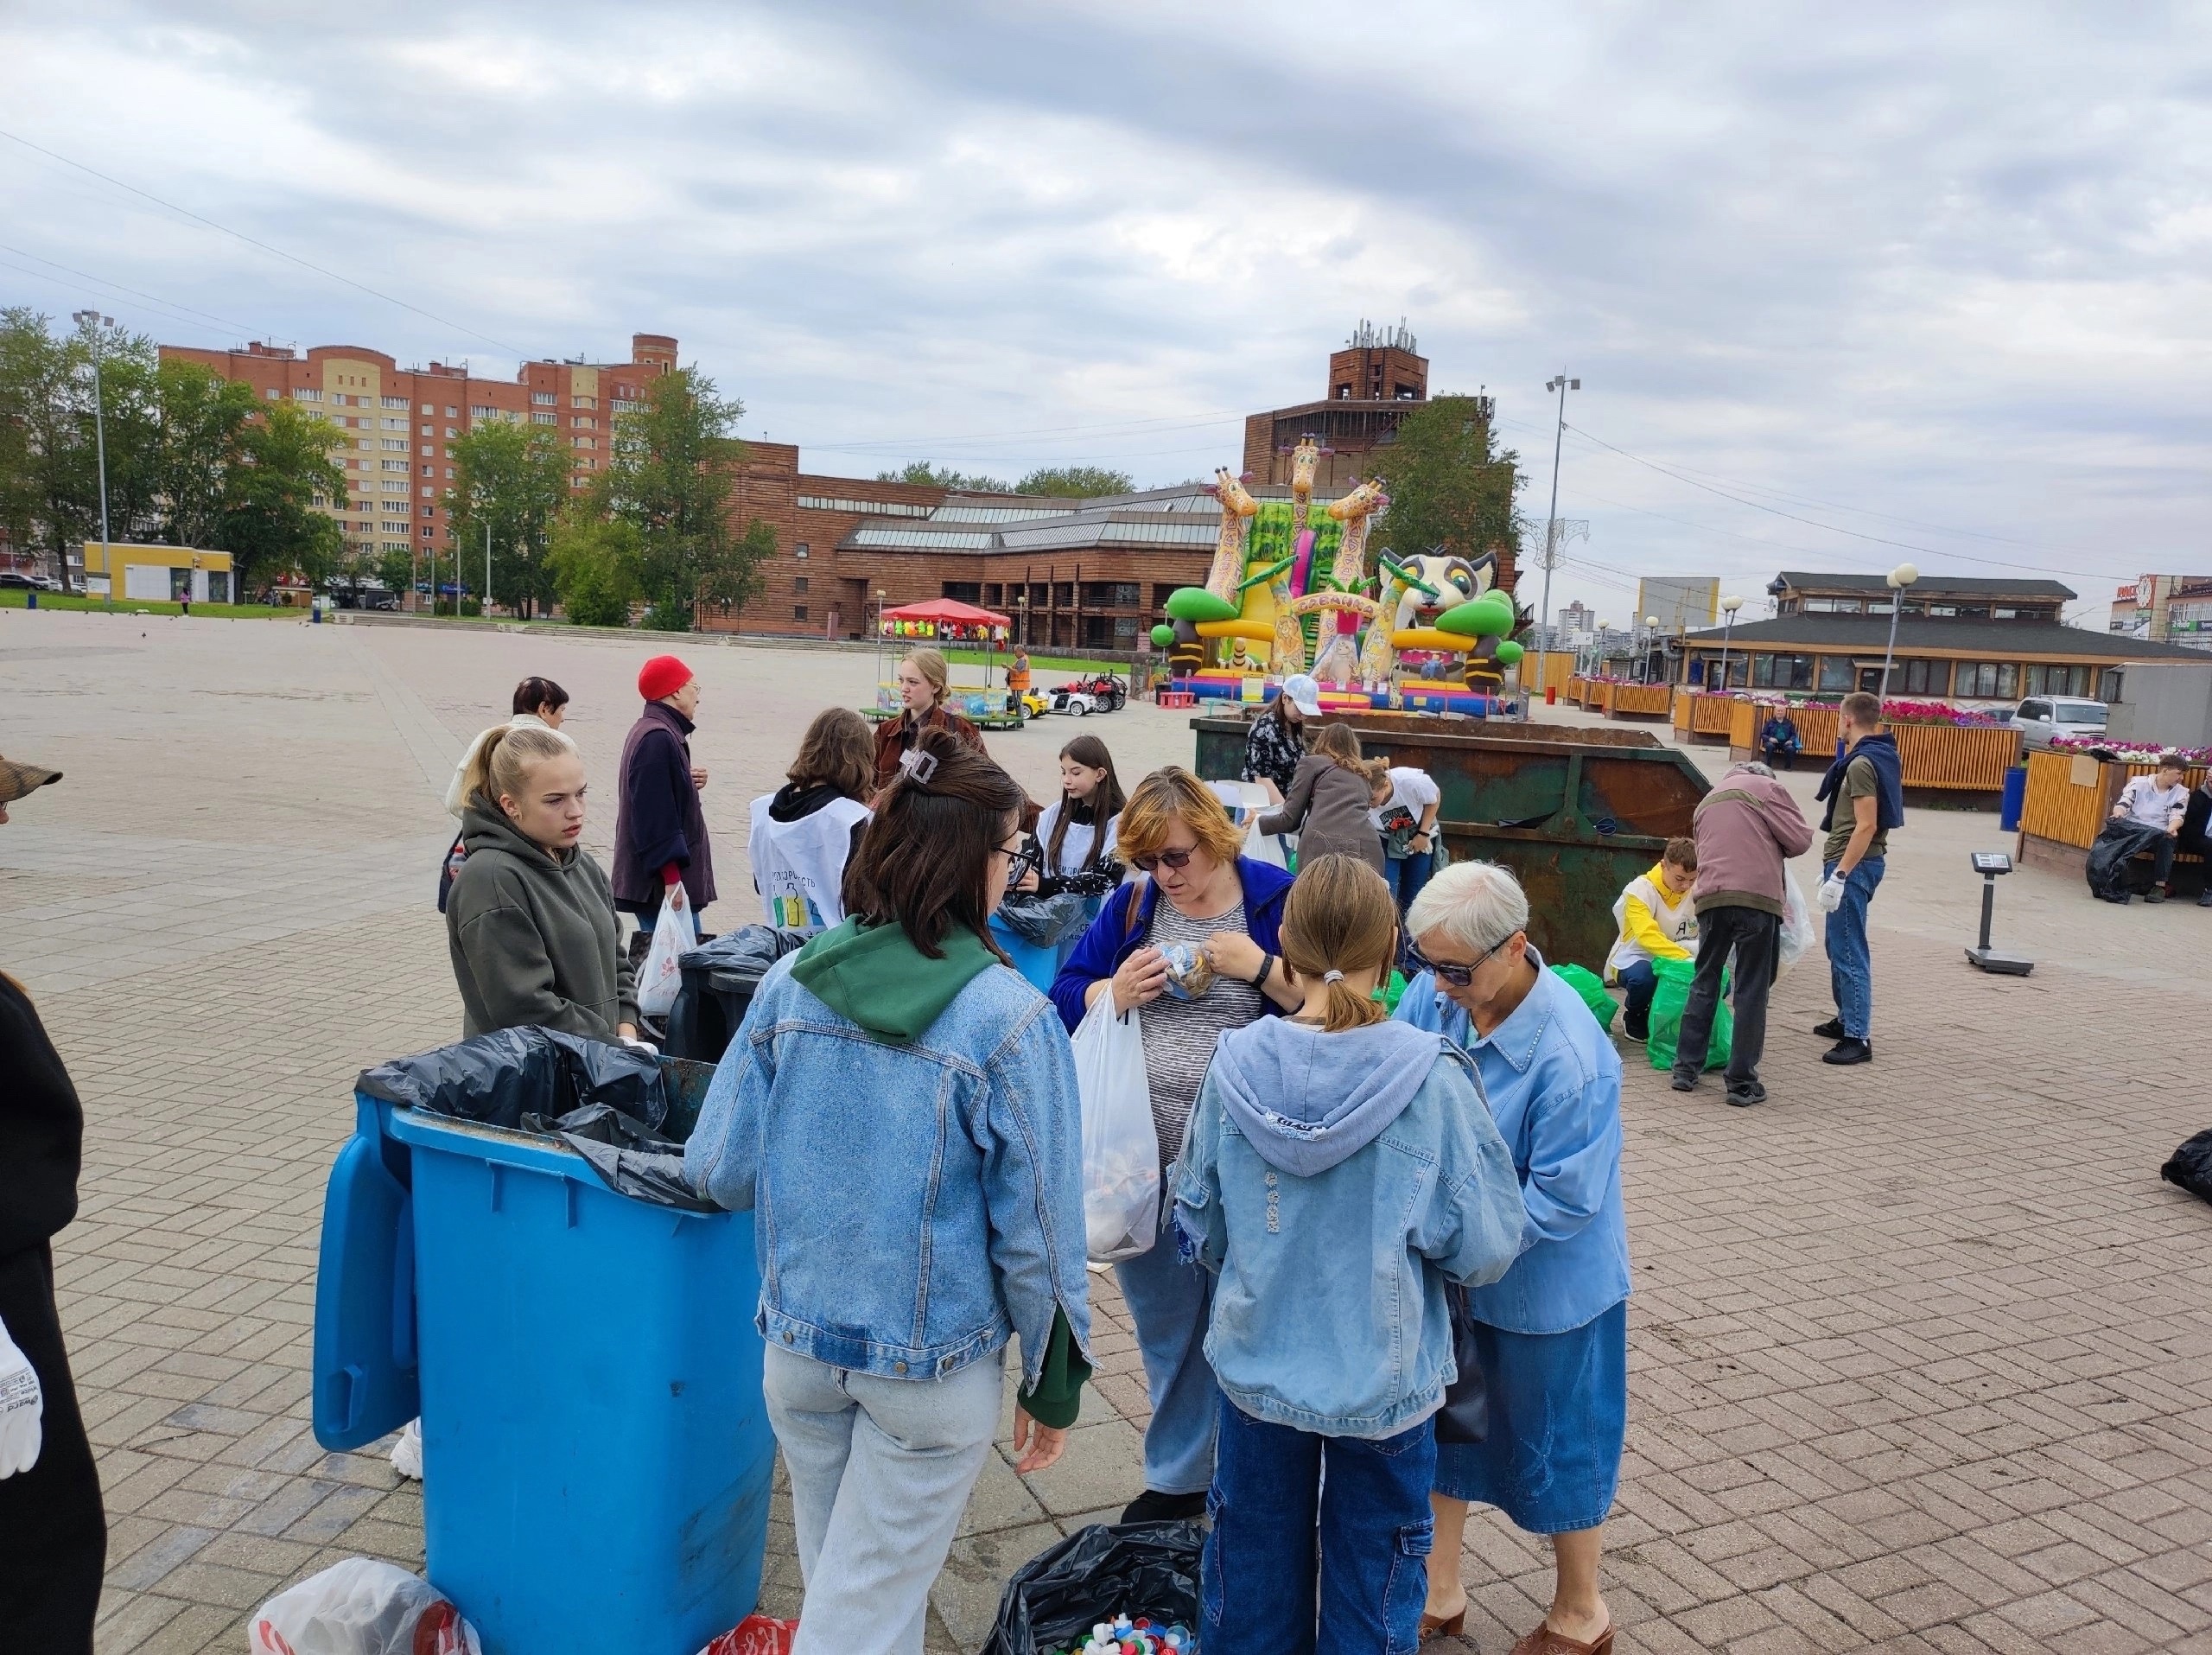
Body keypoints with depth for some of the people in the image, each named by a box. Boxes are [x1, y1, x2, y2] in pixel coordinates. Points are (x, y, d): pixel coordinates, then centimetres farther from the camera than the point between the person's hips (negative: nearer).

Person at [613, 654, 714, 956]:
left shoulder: (654, 731, 15)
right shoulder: (658, 738, -17)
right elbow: (655, 815, -22)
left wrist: (689, 781, 6)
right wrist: (672, 878, -23)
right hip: (665, 879, -11)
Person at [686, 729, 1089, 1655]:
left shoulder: (789, 983, -8)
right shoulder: (1009, 1019, -20)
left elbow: (717, 1171, -4)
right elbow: (1037, 1230, -15)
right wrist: (1054, 1386, -1)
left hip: (797, 1345, 4)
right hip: (934, 1368, -4)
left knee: (838, 1578, 25)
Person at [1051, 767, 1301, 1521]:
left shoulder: (1277, 899, -6)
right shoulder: (1131, 904, 4)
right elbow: (1064, 1001, 5)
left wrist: (1263, 966, -20)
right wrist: (1115, 991, -14)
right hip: (1145, 1164, 4)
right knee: (1165, 1329, 18)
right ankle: (1177, 1476, 38)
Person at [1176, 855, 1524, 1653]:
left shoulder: (1236, 1064, -15)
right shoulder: (1432, 1078, -21)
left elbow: (1199, 1224, -3)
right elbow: (1484, 1249, -14)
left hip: (1257, 1362, 2)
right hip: (1384, 1375, -2)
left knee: (1252, 1556, 23)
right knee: (1372, 1566, 20)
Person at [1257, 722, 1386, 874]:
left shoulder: (1311, 762, 19)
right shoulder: (1364, 776, 33)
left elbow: (1290, 820, 16)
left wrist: (1258, 822, 33)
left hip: (1325, 847, -4)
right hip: (1368, 849, 4)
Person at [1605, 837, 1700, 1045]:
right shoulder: (1640, 891, -21)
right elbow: (1648, 936, -35)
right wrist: (1685, 957, -48)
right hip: (1634, 959, -4)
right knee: (1643, 977, -39)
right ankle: (1634, 1020, -2)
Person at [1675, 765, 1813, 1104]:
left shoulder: (1707, 802, 27)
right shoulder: (1767, 787, 9)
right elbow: (1800, 840, 2)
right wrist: (1773, 848, 21)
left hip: (1710, 899, 5)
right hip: (1757, 899, -4)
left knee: (1704, 984, 15)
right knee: (1752, 993, 1)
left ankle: (1686, 1070, 18)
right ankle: (1742, 1083, 3)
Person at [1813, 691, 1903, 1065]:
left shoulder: (1861, 764, -17)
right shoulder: (1880, 756, 14)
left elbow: (1866, 826, -23)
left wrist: (1839, 875, -24)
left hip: (1854, 865, -11)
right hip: (1855, 862, 11)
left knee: (1848, 951, -9)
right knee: (1838, 945, 21)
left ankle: (1857, 1038, -7)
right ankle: (1848, 1019, 32)